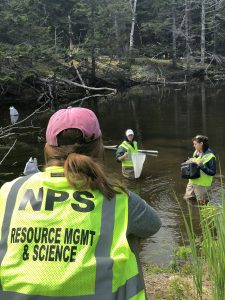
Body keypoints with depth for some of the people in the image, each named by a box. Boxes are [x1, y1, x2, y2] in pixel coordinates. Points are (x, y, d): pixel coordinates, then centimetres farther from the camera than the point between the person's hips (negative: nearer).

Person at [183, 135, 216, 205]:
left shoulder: (210, 156, -17)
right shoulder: (196, 152, 7)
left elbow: (213, 172, -18)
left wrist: (201, 166, -26)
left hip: (202, 185, -7)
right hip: (192, 182, 7)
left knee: (202, 207, 6)